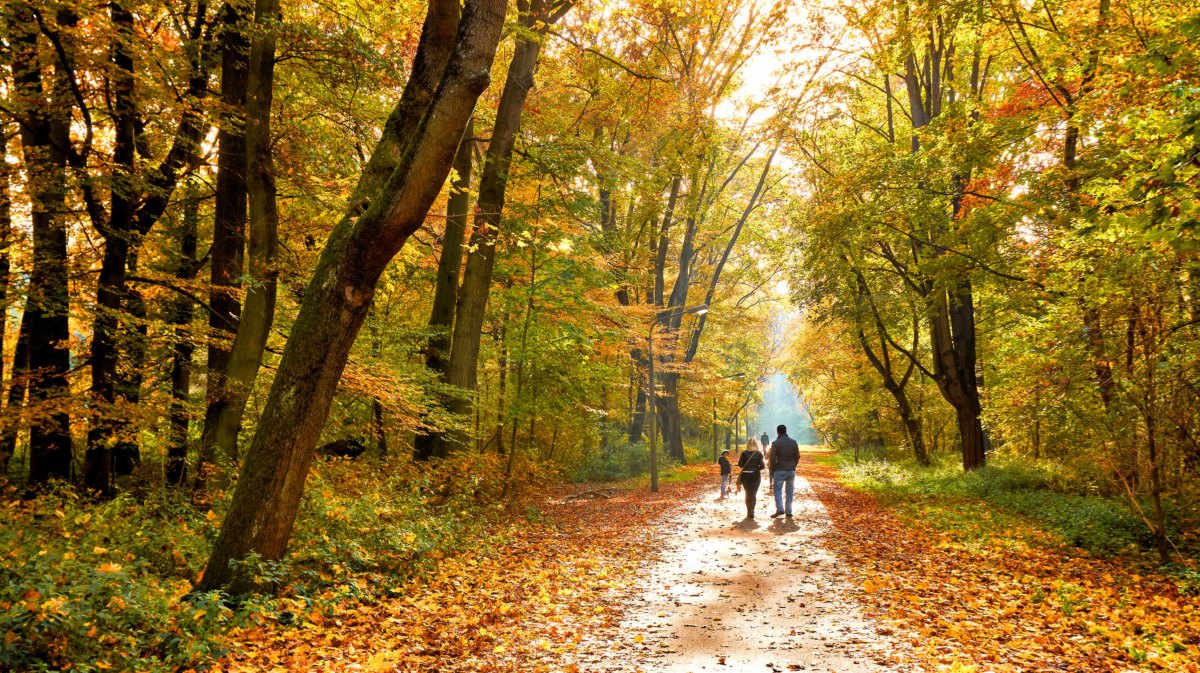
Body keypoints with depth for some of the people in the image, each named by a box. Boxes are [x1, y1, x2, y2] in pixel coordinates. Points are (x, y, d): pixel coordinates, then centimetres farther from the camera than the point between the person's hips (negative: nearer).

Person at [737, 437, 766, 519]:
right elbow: (762, 466, -9)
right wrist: (756, 467, 10)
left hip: (745, 475, 2)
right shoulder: (759, 454, -6)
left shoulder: (744, 453, -4)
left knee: (748, 494, 17)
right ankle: (751, 513, -10)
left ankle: (749, 512, 23)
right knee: (753, 494, 2)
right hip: (755, 476, -1)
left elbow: (740, 464, -6)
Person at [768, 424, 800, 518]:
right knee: (790, 491, 10)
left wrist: (773, 469, 3)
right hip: (791, 471, 3)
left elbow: (772, 458, -10)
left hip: (780, 471, -3)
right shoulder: (793, 442, 2)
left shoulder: (775, 443, -9)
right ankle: (788, 512, 9)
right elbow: (797, 456, 5)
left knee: (777, 490, 7)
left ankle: (780, 509, -9)